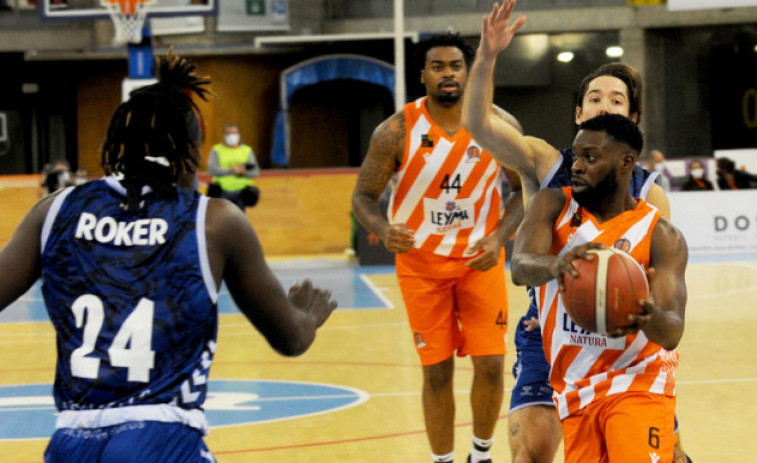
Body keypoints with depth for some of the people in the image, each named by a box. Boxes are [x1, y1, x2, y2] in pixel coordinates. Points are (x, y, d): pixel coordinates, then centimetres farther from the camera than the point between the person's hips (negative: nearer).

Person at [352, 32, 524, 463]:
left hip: (481, 259, 1)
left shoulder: (499, 125, -10)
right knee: (437, 371, 2)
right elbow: (364, 196, -7)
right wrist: (385, 230, -29)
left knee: (490, 364, -4)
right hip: (422, 261, -1)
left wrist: (499, 238, -15)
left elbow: (525, 189, 1)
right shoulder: (397, 131, -14)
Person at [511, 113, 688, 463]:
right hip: (574, 391, 3)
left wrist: (650, 318, -42)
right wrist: (556, 264, -44)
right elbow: (520, 267, -21)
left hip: (637, 382, -3)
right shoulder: (552, 205, -1)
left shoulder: (660, 235, -8)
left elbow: (672, 333, -17)